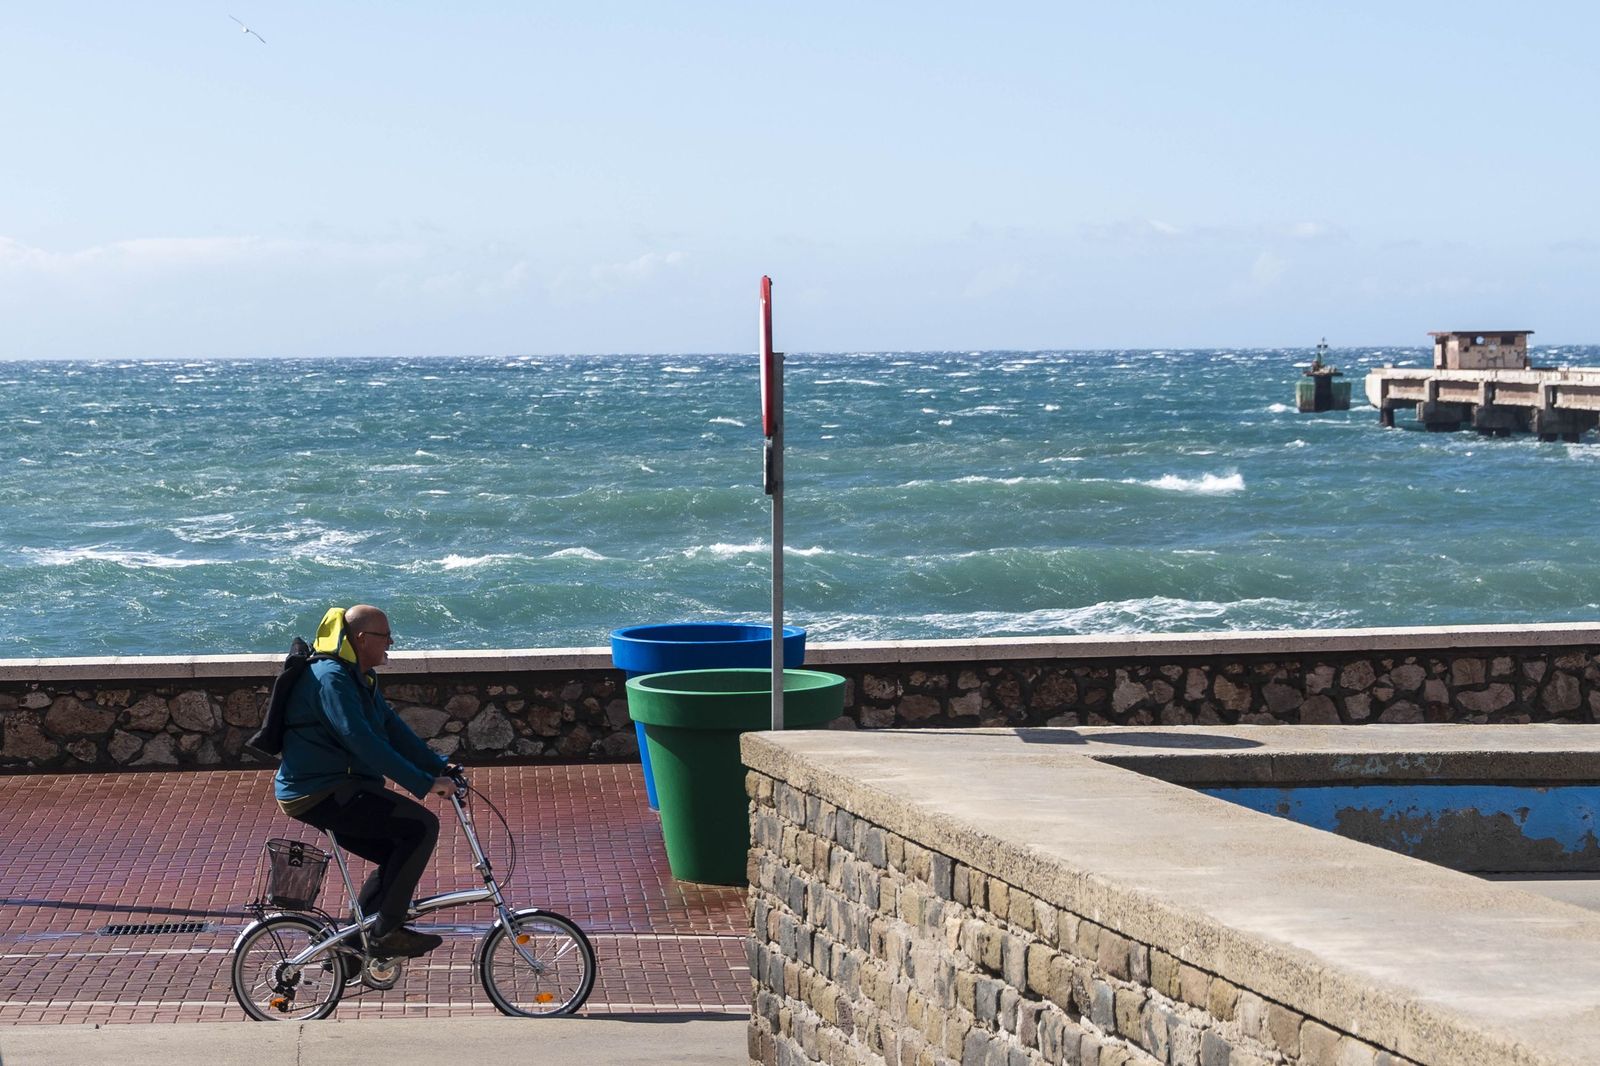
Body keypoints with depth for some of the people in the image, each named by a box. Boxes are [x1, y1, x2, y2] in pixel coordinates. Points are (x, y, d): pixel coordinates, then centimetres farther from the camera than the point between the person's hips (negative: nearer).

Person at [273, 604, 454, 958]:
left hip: (332, 790, 11)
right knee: (421, 826, -17)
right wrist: (424, 783, -27)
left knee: (399, 856, 13)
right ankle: (386, 932, -14)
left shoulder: (359, 678, 15)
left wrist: (439, 767, 5)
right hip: (321, 793, -11)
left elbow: (392, 728, 16)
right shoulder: (331, 678, -19)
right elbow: (363, 742, -27)